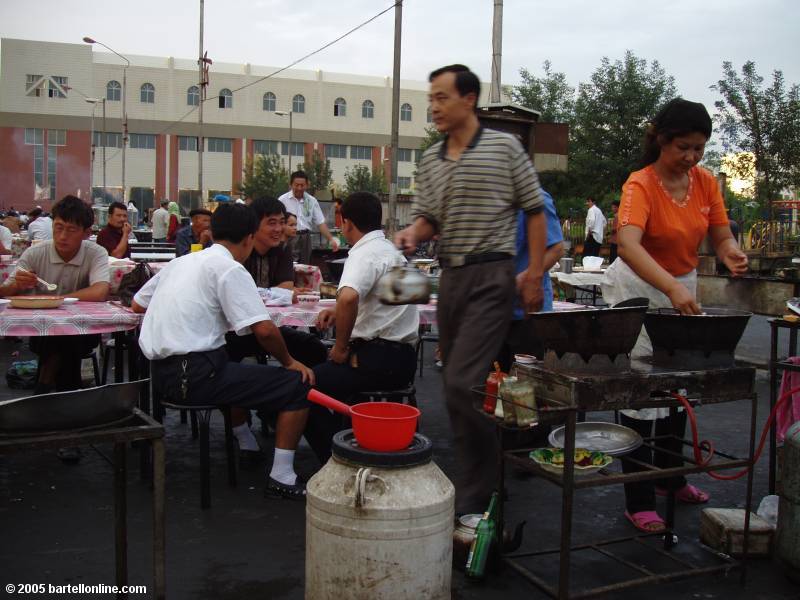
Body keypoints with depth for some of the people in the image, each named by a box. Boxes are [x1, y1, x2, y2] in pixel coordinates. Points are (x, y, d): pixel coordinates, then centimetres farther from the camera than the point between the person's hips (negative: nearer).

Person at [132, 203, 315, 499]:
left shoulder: (181, 262, 15)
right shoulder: (229, 268, -9)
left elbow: (137, 304, 25)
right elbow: (264, 329, -16)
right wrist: (289, 361, 1)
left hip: (161, 373, 9)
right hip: (194, 375, -9)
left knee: (239, 369, 34)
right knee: (298, 385, -5)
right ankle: (282, 477, -3)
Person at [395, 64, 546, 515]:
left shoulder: (505, 148, -3)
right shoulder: (431, 159, 13)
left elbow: (534, 211, 0)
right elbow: (428, 218, 13)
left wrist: (535, 272, -6)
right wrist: (413, 233, -10)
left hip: (491, 277, -7)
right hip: (450, 276, 7)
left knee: (462, 383, -16)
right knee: (457, 386, 12)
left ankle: (473, 498, -5)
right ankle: (479, 475, 27)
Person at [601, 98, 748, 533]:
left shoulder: (706, 183, -1)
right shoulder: (641, 184, -21)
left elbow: (721, 237, 2)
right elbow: (628, 245, -38)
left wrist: (731, 253, -23)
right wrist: (672, 288, -51)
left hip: (682, 286, 7)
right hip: (638, 288, -7)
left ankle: (671, 476, 36)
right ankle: (638, 502, 1)